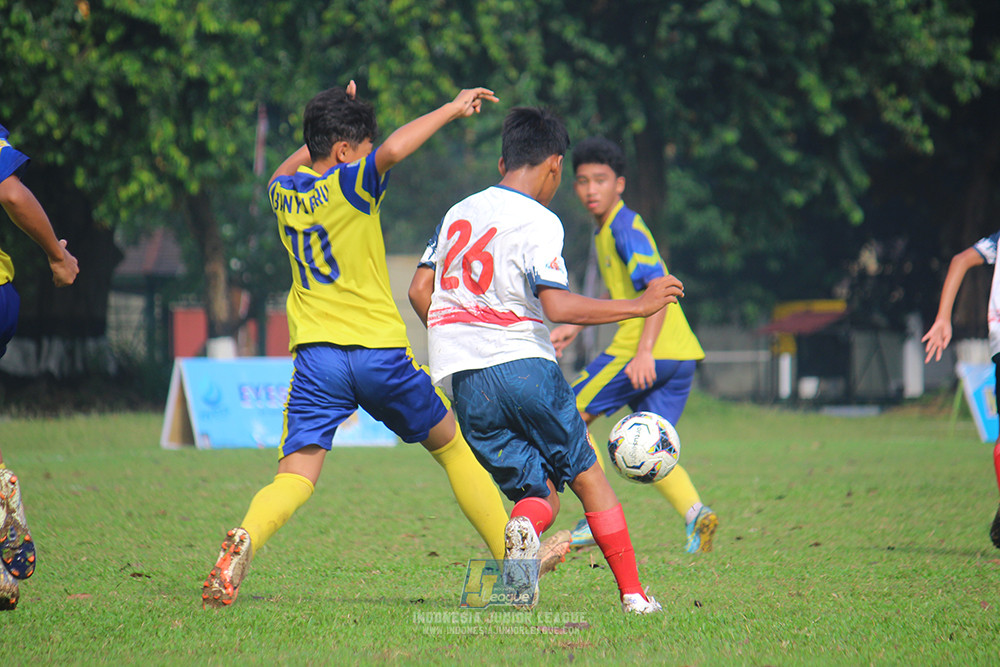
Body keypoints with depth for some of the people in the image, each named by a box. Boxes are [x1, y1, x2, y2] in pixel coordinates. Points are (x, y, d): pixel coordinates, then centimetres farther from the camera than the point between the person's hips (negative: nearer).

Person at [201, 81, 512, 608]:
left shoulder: (282, 192, 10)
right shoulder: (349, 185, -8)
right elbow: (393, 150, -29)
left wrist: (333, 119, 33)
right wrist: (452, 109, -18)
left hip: (316, 357, 3)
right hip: (380, 350, -3)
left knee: (295, 477, -5)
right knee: (453, 447, 17)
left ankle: (245, 540, -37)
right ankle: (513, 557, 19)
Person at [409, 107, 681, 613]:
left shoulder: (458, 213, 15)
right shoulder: (538, 221, -6)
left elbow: (419, 291, 17)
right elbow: (557, 306, -17)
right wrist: (639, 306, -11)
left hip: (462, 381, 5)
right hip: (524, 363, -5)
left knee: (541, 493, 9)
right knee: (586, 474, 12)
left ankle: (523, 526, -27)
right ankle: (632, 594, 9)